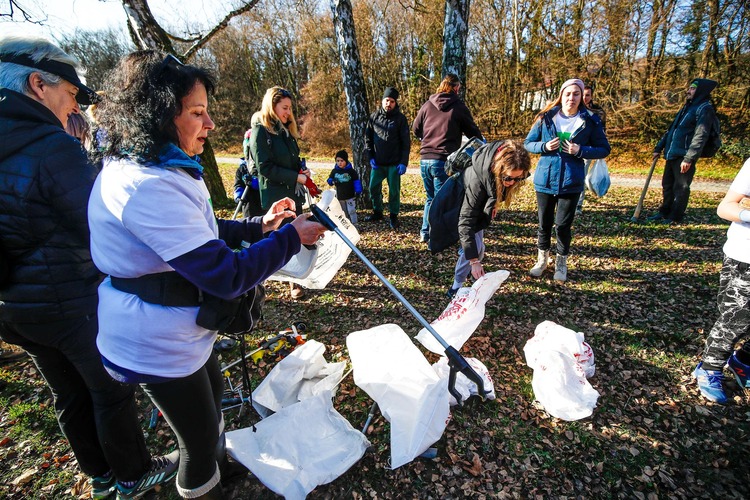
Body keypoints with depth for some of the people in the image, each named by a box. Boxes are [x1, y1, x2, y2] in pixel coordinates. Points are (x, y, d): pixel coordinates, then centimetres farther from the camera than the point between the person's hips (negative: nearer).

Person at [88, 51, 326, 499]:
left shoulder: (155, 168, 3)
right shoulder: (149, 186, -31)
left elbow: (201, 233, 12)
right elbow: (227, 277, -33)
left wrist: (259, 226, 0)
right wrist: (291, 237, -21)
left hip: (181, 327, 11)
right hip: (158, 344, -11)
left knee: (213, 392, 31)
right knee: (200, 438, 11)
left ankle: (219, 461, 59)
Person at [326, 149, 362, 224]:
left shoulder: (351, 170, -7)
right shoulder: (334, 171, 0)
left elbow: (356, 181, -2)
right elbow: (329, 179, 8)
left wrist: (358, 191, -8)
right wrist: (332, 182, -16)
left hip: (350, 196, -3)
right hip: (340, 197, 4)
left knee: (351, 211, -4)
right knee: (344, 213, 14)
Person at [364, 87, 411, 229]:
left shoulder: (400, 118, -2)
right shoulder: (374, 117, 6)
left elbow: (406, 142, -4)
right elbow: (368, 138, 11)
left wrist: (403, 162, -11)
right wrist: (370, 157, 0)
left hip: (394, 164, -3)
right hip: (377, 163, 3)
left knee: (394, 191, 1)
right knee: (373, 189, 8)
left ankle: (394, 216, 15)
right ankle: (377, 212, 26)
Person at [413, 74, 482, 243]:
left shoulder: (427, 105, 9)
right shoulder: (459, 107, -1)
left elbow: (415, 129, 16)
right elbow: (473, 132, 6)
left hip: (425, 159, 5)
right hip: (444, 160, -4)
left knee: (430, 198, 19)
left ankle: (425, 233, 22)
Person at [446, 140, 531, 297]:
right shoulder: (476, 182, -45)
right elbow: (466, 222, -43)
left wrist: (495, 203, -3)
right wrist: (474, 261, -44)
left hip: (480, 204, 7)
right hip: (462, 202, -6)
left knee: (477, 242, 17)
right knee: (475, 245, -15)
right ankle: (456, 287, -2)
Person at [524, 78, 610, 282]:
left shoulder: (591, 121, -1)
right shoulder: (546, 118, 0)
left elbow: (604, 149, 3)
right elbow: (528, 143, 6)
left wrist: (581, 151, -16)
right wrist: (544, 146, -15)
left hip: (571, 181, -1)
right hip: (545, 179, 1)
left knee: (563, 225, 2)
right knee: (544, 223, 10)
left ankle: (561, 263, 23)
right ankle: (542, 259, 29)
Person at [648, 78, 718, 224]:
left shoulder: (705, 109, -7)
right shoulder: (687, 107, 21)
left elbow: (700, 136, -16)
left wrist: (689, 158, -23)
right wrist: (658, 148, 21)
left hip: (684, 157, -8)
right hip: (672, 155, 8)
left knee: (681, 187, -1)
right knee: (667, 185, 14)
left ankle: (675, 217, 8)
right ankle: (664, 212, 26)